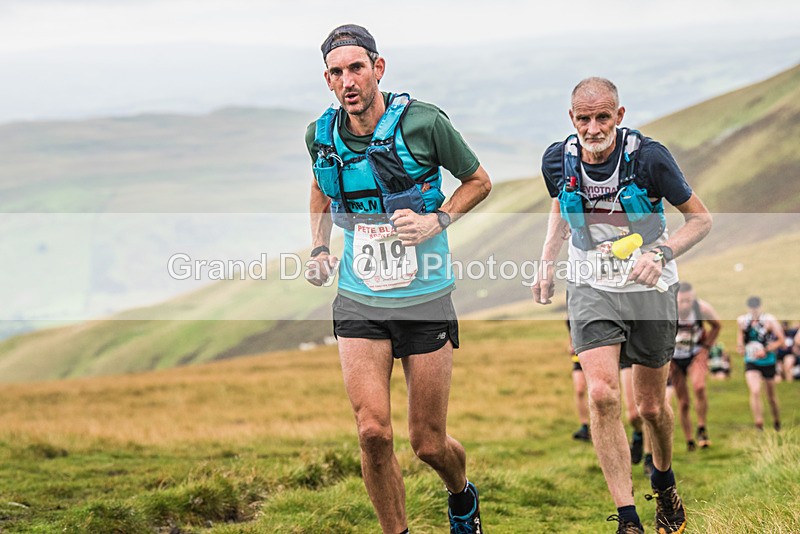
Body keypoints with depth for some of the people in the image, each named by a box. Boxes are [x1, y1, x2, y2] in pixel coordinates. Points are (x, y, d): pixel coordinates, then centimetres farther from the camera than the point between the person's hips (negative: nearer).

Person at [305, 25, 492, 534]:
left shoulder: (423, 122, -13)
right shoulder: (321, 134, -1)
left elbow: (479, 180, 2)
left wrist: (437, 221, -14)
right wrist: (320, 248, 8)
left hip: (426, 301, -2)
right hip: (359, 302, 2)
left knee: (429, 443, 4)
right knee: (373, 431, -12)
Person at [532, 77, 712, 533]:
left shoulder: (649, 157, -18)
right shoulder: (558, 160, -7)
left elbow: (701, 218, -8)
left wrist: (660, 252, -23)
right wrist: (548, 262, 7)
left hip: (650, 288, -1)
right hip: (591, 288, 2)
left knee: (651, 406, 9)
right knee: (602, 395, -17)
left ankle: (665, 484, 41)